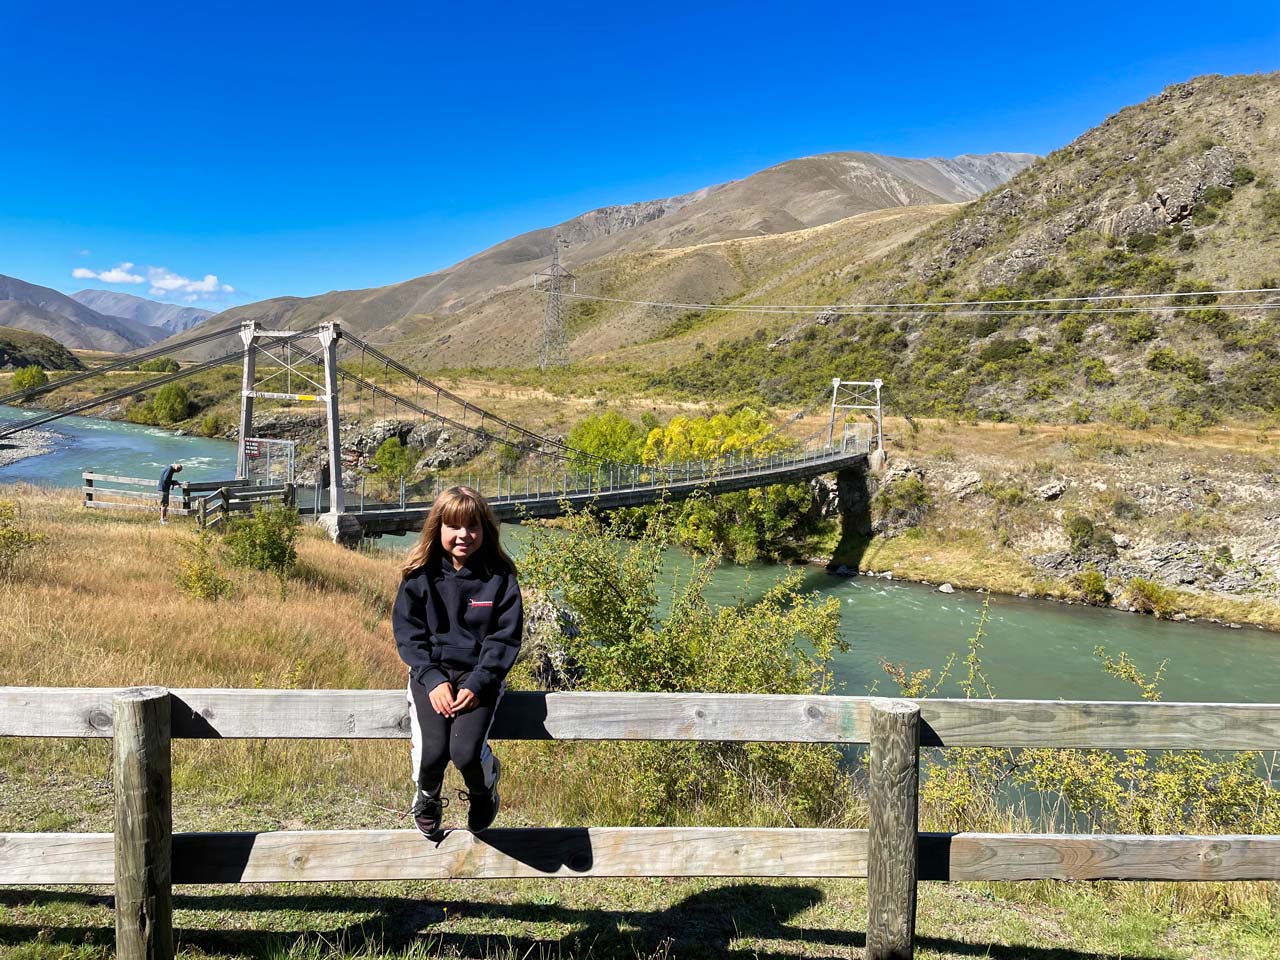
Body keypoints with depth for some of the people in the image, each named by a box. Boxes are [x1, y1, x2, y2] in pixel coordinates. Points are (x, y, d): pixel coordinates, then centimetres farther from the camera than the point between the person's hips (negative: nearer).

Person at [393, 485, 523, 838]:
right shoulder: (420, 576, 1)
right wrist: (434, 680, -14)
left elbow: (505, 638, -4)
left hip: (479, 675, -1)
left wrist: (476, 685, -16)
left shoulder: (500, 579, -2)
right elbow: (407, 632, -2)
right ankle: (427, 797, 17)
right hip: (431, 673, 1)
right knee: (431, 752, -22)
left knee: (466, 751, -24)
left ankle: (484, 789, 15)